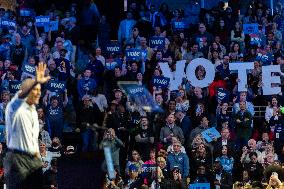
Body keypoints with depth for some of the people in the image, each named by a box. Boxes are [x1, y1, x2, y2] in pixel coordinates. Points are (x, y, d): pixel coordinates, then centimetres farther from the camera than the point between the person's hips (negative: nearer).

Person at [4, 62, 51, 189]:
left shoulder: (34, 111, 18)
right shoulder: (15, 108, -8)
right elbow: (20, 96, -31)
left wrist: (37, 153, 16)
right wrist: (35, 82, -48)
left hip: (34, 159, 8)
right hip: (17, 159, -8)